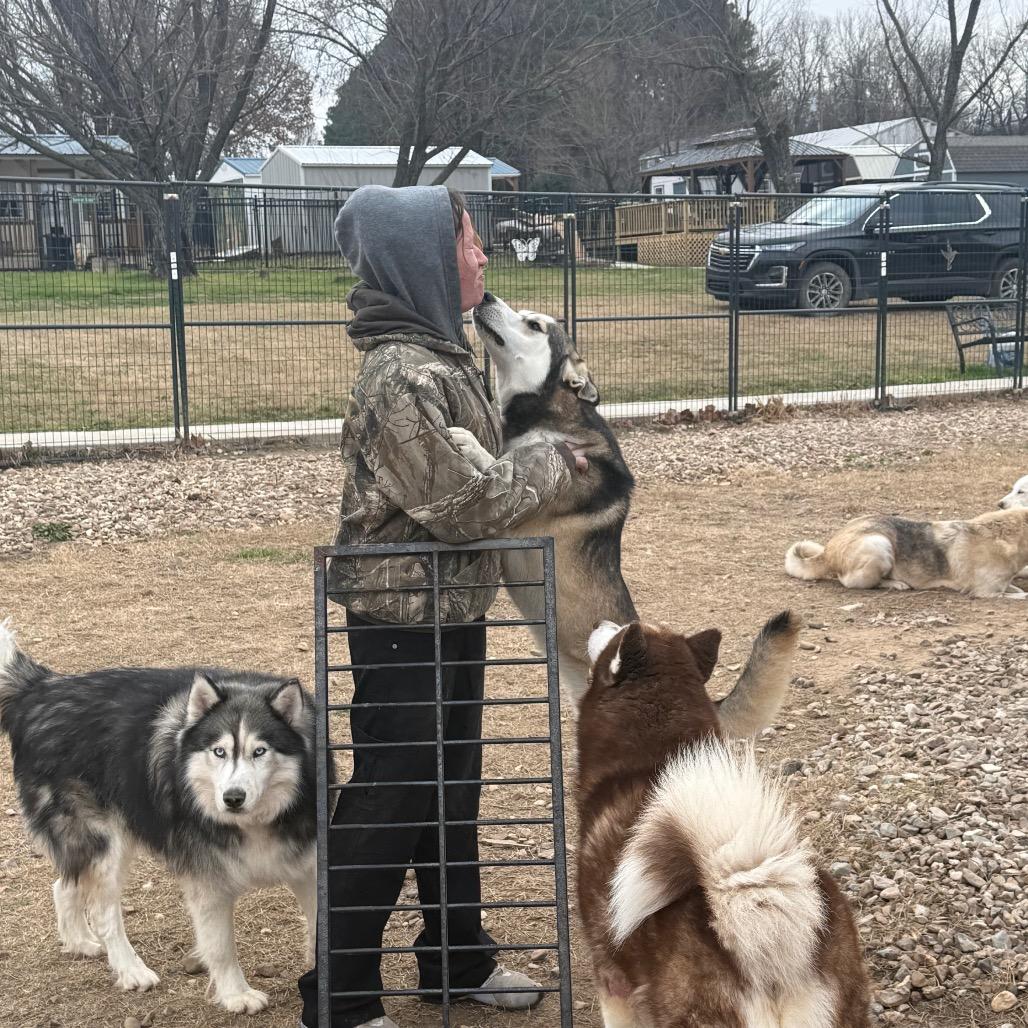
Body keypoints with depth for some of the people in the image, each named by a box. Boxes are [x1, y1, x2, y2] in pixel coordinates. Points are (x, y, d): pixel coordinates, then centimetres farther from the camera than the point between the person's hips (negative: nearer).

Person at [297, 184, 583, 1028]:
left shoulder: (442, 352, 8)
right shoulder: (404, 377, -24)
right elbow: (460, 504, -23)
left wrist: (533, 466, 3)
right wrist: (551, 468, -11)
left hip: (451, 610, 10)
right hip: (404, 619, -10)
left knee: (451, 787, 19)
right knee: (387, 800, 1)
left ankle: (458, 959, 35)